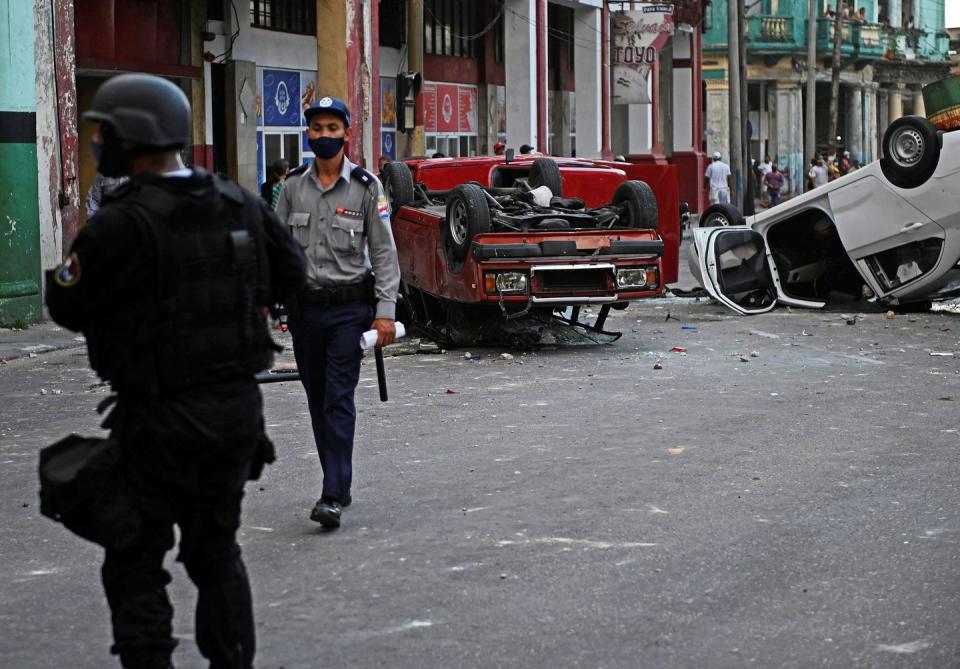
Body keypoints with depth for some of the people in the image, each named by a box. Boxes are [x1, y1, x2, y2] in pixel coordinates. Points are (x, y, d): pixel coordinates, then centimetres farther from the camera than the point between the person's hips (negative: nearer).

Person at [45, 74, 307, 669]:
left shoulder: (122, 225, -19)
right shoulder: (240, 205, 1)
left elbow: (67, 307, -10)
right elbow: (291, 275, 13)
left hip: (160, 419, -6)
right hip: (238, 404, 6)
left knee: (135, 564, 7)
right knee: (217, 549, 20)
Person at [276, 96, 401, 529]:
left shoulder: (366, 187, -2)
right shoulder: (293, 189, 7)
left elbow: (384, 252, -2)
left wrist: (385, 312, -8)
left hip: (349, 307, -4)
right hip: (304, 307, 4)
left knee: (339, 400, -10)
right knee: (318, 401, 11)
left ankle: (333, 497, -12)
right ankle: (339, 483, 23)